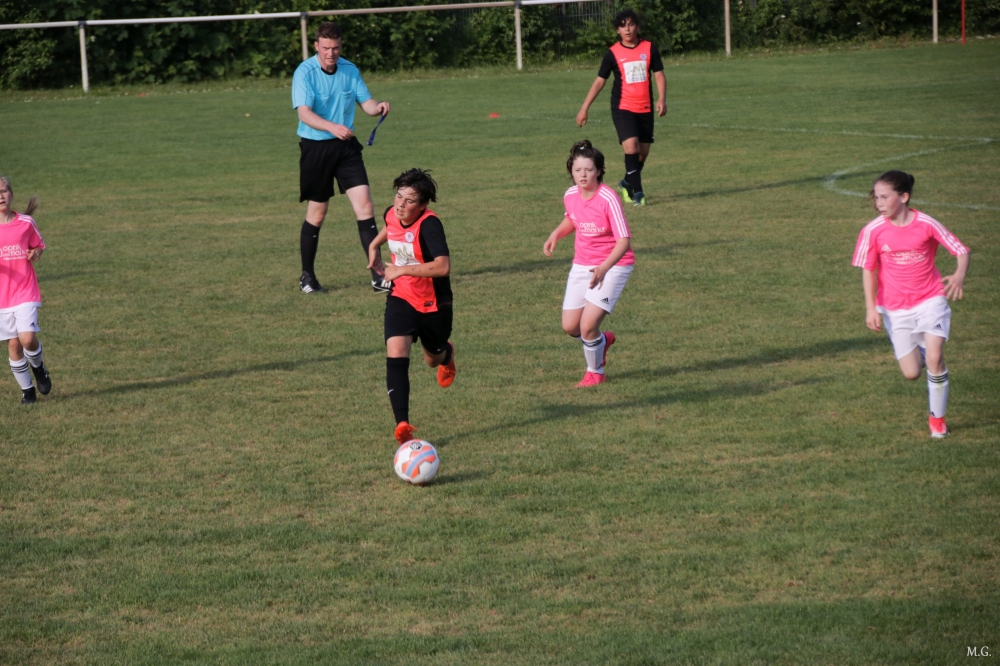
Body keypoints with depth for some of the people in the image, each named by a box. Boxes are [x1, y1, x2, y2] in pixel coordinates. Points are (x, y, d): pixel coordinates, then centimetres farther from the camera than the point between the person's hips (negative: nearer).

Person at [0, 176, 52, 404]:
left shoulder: (25, 222, 0)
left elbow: (38, 246, 15)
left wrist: (36, 254, -8)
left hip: (25, 291, -1)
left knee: (27, 338, -17)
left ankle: (38, 367, 15)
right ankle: (27, 389, 18)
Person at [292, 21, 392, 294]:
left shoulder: (350, 70, 2)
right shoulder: (305, 73, -13)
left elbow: (366, 102, 6)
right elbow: (304, 113, -24)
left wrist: (378, 107, -18)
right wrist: (332, 127, -41)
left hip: (346, 146, 4)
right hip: (315, 147, -4)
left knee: (364, 205, -6)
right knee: (316, 213, 5)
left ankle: (378, 274, -5)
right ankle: (307, 276, 21)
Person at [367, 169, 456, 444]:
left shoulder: (429, 225, -29)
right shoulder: (391, 215, -8)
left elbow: (443, 266, -41)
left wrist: (402, 270, -35)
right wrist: (374, 245, 28)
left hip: (433, 304, -4)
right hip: (401, 299, 4)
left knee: (434, 359, 21)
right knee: (395, 358, -18)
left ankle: (446, 354, 61)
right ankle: (402, 425, -22)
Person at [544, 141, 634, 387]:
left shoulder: (608, 199, -24)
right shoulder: (570, 196, -4)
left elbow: (624, 240, -26)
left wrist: (604, 268, -39)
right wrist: (556, 234, 0)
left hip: (612, 265, -6)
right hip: (582, 264, 6)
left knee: (588, 325, -16)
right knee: (570, 326, 5)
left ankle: (595, 372, 12)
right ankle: (602, 341, 39)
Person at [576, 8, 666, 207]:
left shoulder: (649, 48, 1)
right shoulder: (613, 53, -3)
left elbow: (659, 74, 4)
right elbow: (599, 81, 2)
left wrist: (661, 99, -13)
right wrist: (584, 108, 0)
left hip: (645, 108, 3)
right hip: (622, 108, -3)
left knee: (643, 152, 9)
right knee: (631, 147, -19)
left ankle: (627, 183, 34)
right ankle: (637, 192, -13)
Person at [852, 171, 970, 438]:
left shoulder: (927, 225, -12)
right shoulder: (873, 231, -10)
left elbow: (961, 251, -7)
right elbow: (868, 269, -2)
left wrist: (959, 275, -27)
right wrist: (871, 308, -11)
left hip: (930, 299, -1)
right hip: (895, 308, 1)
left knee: (934, 358, -17)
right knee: (911, 373, 0)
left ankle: (937, 418, 3)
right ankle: (919, 351, 38)